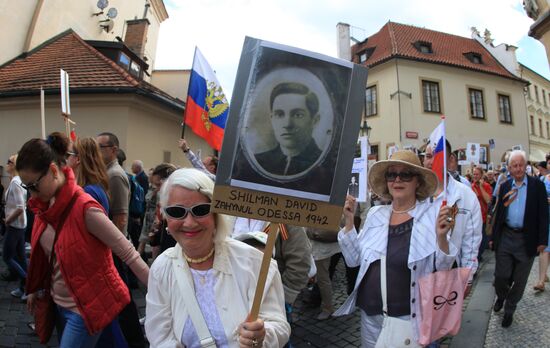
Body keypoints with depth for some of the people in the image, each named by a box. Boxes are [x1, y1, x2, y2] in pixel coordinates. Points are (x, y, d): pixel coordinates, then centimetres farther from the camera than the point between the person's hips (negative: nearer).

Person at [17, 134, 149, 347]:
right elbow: (41, 254, 13)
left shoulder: (85, 209, -26)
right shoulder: (44, 205, -2)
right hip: (59, 303, 7)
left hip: (86, 307, -7)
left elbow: (128, 254, -24)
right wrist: (35, 289, 20)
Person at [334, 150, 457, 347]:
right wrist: (349, 221, -6)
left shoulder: (432, 216, -10)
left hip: (409, 316, -3)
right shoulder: (375, 214, 0)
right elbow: (353, 259, 3)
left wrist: (441, 237, -25)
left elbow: (443, 271, -9)